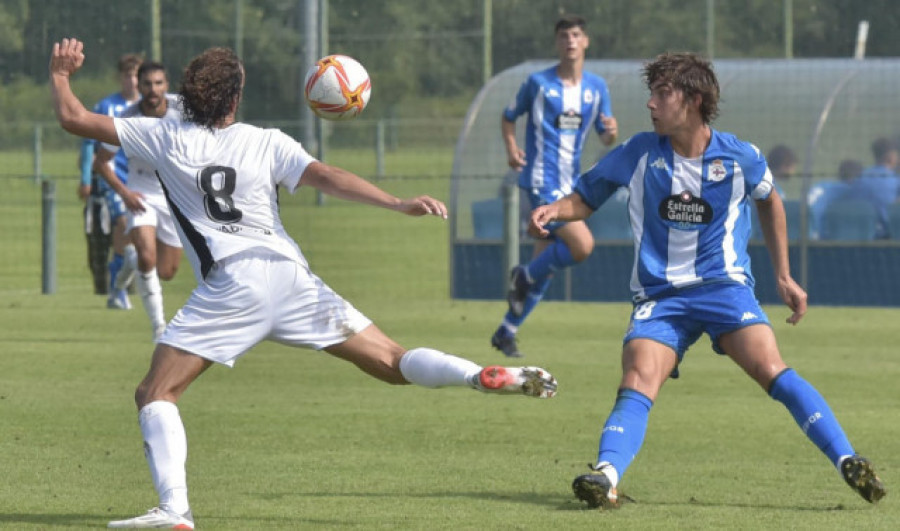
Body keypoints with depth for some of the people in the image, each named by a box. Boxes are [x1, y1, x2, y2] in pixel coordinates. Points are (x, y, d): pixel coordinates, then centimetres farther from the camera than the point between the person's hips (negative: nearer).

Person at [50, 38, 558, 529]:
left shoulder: (163, 137, 9)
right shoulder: (267, 142, 12)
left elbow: (75, 118, 13)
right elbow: (326, 177, -2)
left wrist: (61, 73, 31)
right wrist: (400, 204, -7)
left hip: (230, 283, -3)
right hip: (291, 276, 3)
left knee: (155, 394, 2)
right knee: (392, 363, 9)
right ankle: (486, 375, -16)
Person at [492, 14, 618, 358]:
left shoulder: (596, 87, 9)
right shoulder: (538, 83, -3)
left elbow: (606, 136, 11)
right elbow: (509, 117, 9)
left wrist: (611, 132, -13)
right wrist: (511, 148, -9)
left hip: (569, 184, 6)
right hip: (542, 180, -6)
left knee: (545, 266, 9)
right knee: (582, 245, -22)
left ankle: (506, 332, 20)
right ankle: (524, 277, 1)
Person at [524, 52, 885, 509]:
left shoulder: (740, 158, -1)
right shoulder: (638, 154, 1)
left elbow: (769, 201, 21)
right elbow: (585, 198, 13)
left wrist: (783, 276, 20)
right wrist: (553, 210, -10)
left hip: (724, 284, -1)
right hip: (659, 296, 1)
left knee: (771, 369, -22)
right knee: (638, 381, -24)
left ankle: (847, 462, -24)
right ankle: (606, 476, -39)